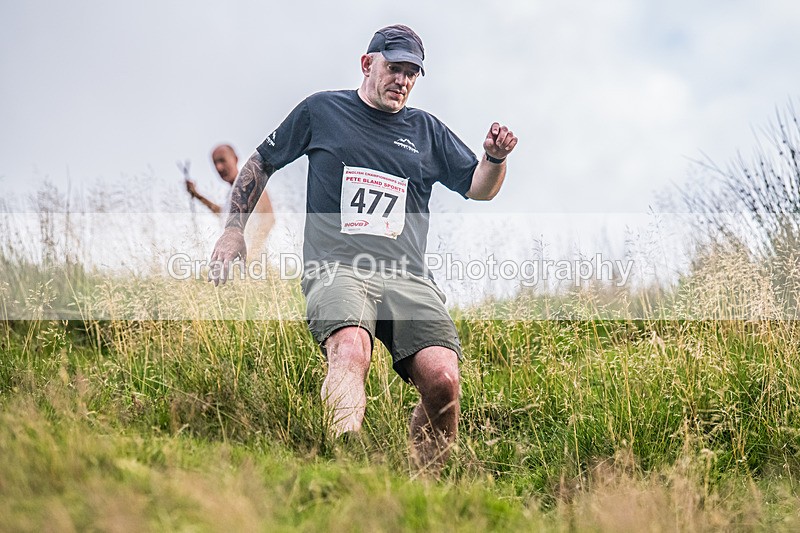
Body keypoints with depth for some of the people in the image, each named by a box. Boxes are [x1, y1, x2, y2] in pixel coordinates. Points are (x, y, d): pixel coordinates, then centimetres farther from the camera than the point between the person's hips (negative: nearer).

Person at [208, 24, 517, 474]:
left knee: (442, 380, -21)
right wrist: (234, 229, 18)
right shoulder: (321, 111, 17)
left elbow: (479, 188, 19)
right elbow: (261, 163, 25)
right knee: (350, 351, -36)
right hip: (337, 269, -2)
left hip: (408, 278, 3)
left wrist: (495, 157, -3)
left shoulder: (427, 130, 23)